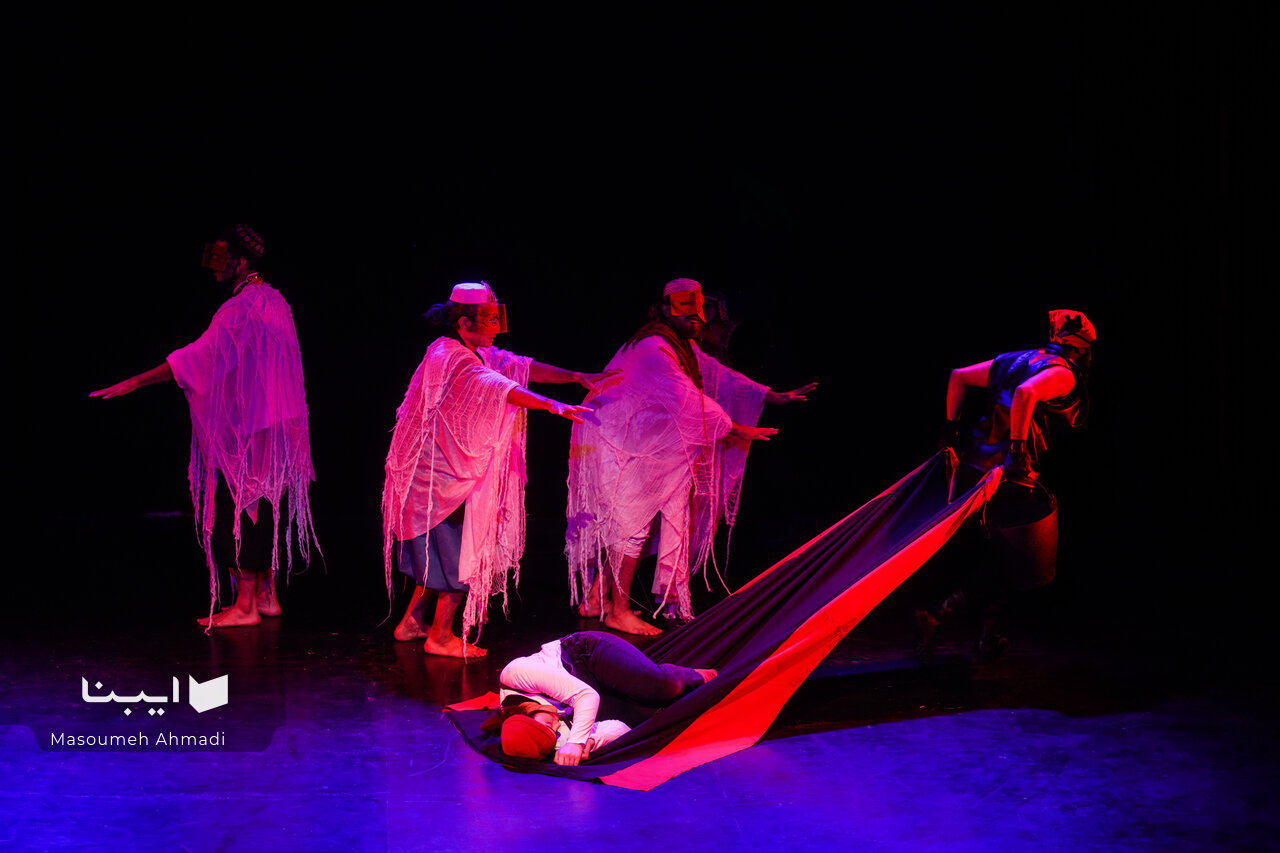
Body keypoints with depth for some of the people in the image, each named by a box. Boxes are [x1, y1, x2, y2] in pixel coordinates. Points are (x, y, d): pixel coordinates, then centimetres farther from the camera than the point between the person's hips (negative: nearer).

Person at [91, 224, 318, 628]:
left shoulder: (239, 310, -17)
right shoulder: (274, 300, 11)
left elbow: (198, 357, -22)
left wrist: (133, 383, -21)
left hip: (246, 433, -9)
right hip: (276, 425, 9)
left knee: (240, 509, -4)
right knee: (264, 509, 13)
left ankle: (244, 605, 0)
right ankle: (266, 595, 20)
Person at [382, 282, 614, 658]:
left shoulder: (477, 354, 9)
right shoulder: (450, 357, -22)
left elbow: (521, 367, 8)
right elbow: (495, 386, -38)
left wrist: (577, 377, 0)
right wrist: (553, 405, -49)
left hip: (448, 469, 10)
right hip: (443, 473, -10)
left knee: (440, 551, 18)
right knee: (461, 551, -2)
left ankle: (412, 622, 28)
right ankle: (440, 635, 7)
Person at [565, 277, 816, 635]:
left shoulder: (683, 347, 10)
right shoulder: (653, 350, -23)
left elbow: (718, 376, 12)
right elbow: (687, 401, -28)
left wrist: (774, 397, 5)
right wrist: (735, 430, -23)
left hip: (638, 442, 10)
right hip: (616, 444, -10)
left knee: (619, 522, 13)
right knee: (633, 522, -6)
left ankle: (595, 598, 21)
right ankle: (619, 612, 1)